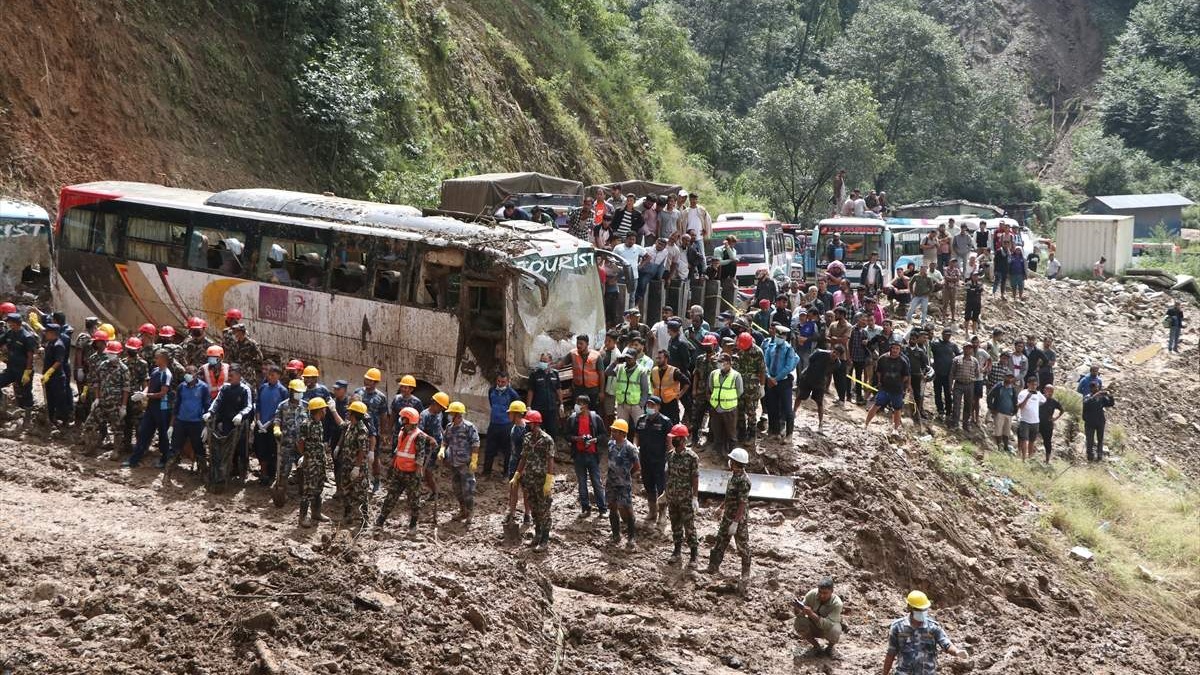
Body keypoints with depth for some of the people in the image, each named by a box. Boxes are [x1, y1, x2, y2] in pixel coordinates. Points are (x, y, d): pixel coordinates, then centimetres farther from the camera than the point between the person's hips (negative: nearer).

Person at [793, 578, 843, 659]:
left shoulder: (836, 603, -29)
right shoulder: (812, 594, -21)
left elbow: (828, 625, -39)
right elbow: (799, 613, -16)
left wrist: (811, 614, -49)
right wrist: (796, 608, -40)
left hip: (828, 629, -3)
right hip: (814, 627, 3)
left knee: (834, 630, -38)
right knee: (798, 623, -27)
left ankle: (830, 646, 1)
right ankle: (816, 646, -1)